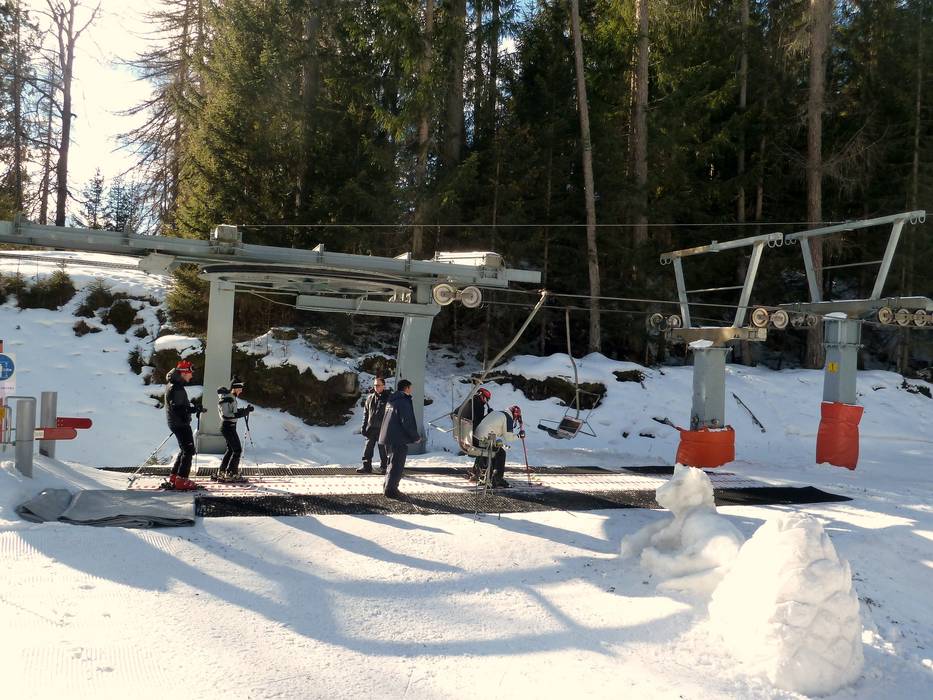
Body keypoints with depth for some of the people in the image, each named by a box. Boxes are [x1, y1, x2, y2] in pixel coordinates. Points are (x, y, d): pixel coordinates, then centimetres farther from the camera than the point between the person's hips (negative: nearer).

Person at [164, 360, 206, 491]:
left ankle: (174, 477, 24)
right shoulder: (177, 388, -21)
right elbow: (178, 408, -26)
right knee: (189, 450, -6)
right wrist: (196, 409, -24)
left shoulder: (172, 384, 12)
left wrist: (192, 407, 10)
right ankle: (181, 480, -5)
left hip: (175, 422, 10)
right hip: (180, 423, -10)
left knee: (185, 449, 20)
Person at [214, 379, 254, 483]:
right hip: (228, 426, -10)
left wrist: (245, 410, 7)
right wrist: (240, 414, -27)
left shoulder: (231, 398, 13)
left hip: (230, 426, 10)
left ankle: (221, 473, 24)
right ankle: (231, 474, -4)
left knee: (231, 449, 17)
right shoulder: (226, 399, -18)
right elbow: (226, 415, -24)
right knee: (237, 449, -8)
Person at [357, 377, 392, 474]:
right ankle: (366, 466, 14)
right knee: (368, 449, 6)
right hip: (371, 429, 5)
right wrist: (364, 427, 9)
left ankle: (383, 467, 14)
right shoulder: (370, 398, 10)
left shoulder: (389, 398, -5)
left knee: (383, 449, 4)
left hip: (382, 429, -4)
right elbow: (365, 413, 15)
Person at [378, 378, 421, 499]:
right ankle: (391, 490, 0)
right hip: (399, 439, -9)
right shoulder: (404, 402, -16)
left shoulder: (391, 401, 15)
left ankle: (387, 487, 26)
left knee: (393, 463, 20)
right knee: (397, 465, -2)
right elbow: (407, 423, -20)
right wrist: (416, 436, -8)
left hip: (389, 438, 9)